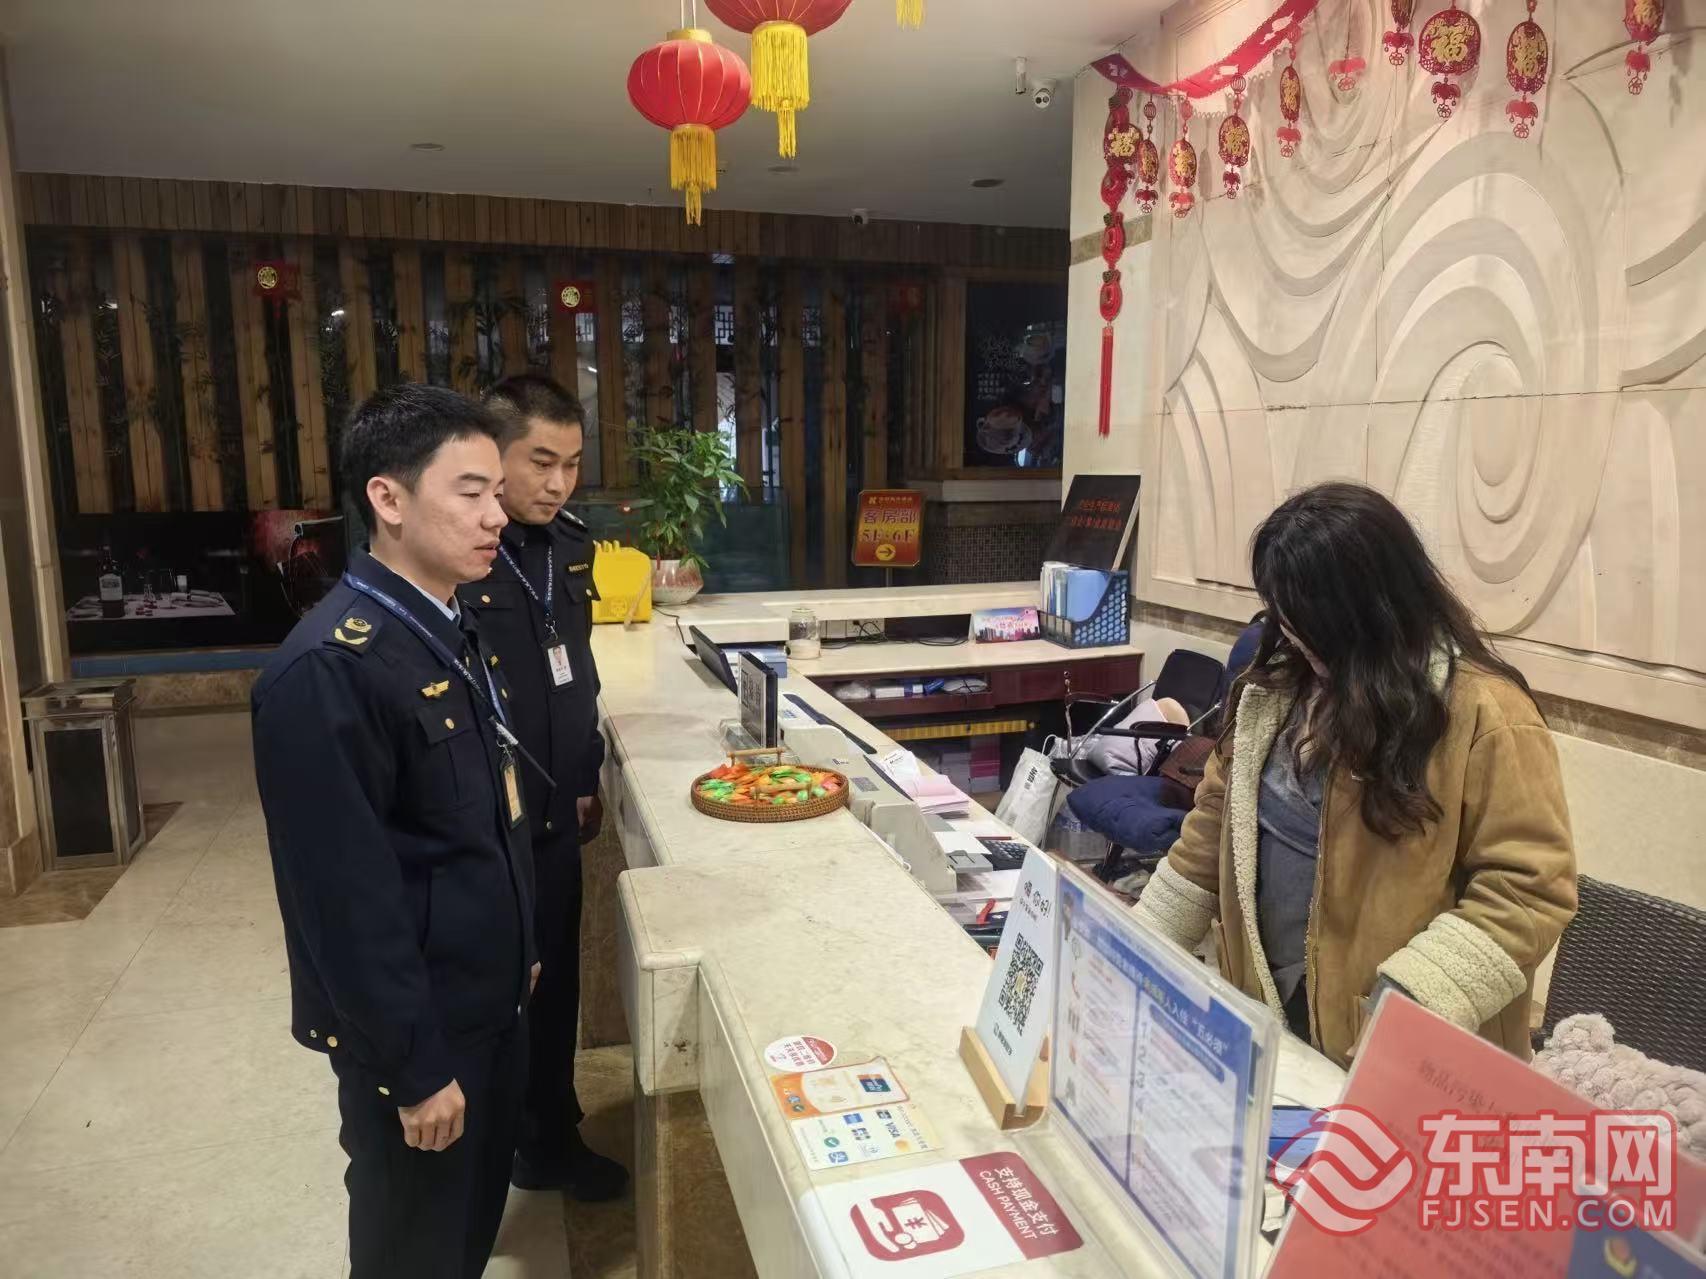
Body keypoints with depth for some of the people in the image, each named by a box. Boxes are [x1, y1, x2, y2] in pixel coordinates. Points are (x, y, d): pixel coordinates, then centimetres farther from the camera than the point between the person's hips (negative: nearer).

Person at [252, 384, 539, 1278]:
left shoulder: (450, 632, 3)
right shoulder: (327, 669, -26)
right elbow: (346, 897, -24)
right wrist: (414, 1066, -18)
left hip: (488, 999, 8)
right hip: (413, 1029, -7)